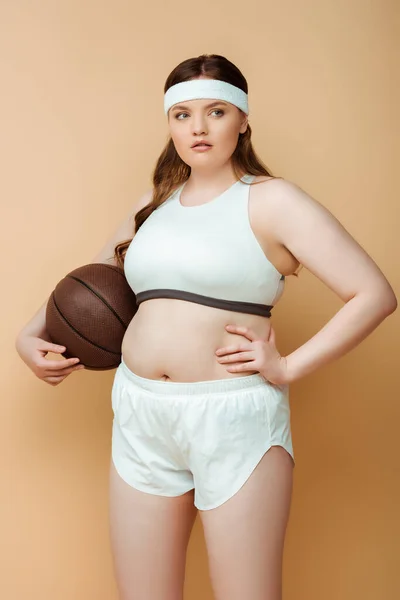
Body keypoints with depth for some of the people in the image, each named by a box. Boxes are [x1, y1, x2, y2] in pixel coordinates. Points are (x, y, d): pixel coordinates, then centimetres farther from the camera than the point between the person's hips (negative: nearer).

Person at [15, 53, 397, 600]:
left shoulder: (270, 200, -5)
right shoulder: (157, 201, 13)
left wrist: (289, 367, -12)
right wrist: (31, 335, 12)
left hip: (235, 416, -5)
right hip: (141, 415, 6)